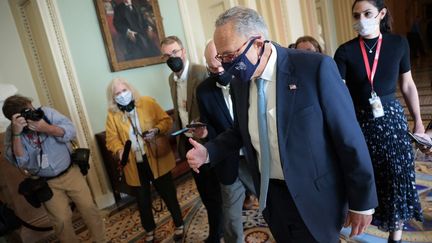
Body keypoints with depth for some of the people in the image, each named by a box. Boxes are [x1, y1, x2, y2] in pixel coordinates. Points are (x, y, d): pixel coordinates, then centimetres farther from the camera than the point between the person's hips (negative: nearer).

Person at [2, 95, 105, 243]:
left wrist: (46, 128, -33)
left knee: (89, 208, 6)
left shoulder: (46, 112, -12)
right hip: (47, 183, 0)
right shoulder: (11, 133, -10)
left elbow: (71, 131, -18)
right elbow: (20, 162, -21)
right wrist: (16, 134, -32)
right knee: (62, 221, 2)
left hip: (71, 172, 1)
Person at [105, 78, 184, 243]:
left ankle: (179, 224, 36)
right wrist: (119, 150, -22)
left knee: (168, 195, 12)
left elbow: (166, 120, -2)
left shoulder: (148, 102, -4)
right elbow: (112, 139, -2)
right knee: (143, 201, 17)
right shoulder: (112, 114, 0)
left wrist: (156, 130, -21)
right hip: (134, 165, 2)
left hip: (157, 160, -1)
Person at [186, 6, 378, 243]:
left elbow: (349, 137, -15)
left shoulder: (316, 67, -20)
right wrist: (208, 152, -4)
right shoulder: (239, 82, -2)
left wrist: (361, 201, -8)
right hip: (269, 195, 6)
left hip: (314, 196, -5)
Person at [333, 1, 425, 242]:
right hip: (360, 121, -1)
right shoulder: (345, 51, -7)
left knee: (399, 176, 6)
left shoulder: (398, 43, -1)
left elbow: (408, 86, 6)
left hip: (392, 118, 1)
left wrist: (418, 121, 9)